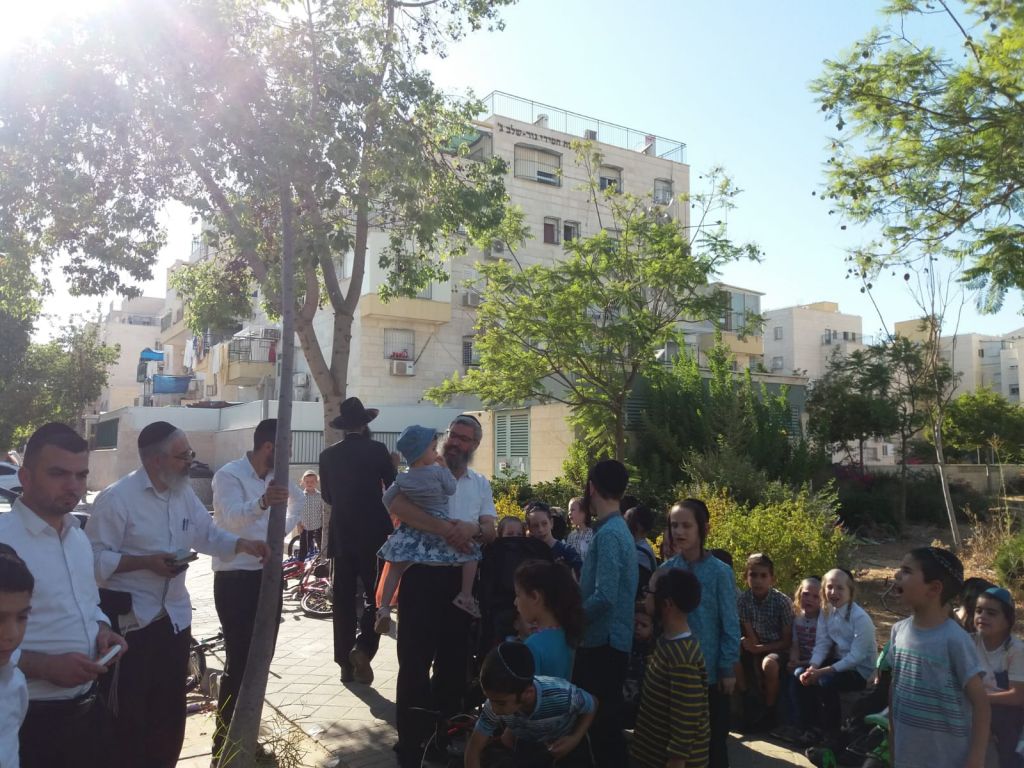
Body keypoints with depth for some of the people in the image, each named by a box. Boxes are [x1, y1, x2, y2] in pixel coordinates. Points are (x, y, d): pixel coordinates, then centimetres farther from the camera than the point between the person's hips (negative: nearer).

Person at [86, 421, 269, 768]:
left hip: (174, 615, 7)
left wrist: (244, 544, -8)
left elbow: (208, 534, 9)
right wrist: (146, 562, -24)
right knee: (127, 714, 5)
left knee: (170, 709, 19)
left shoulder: (184, 493, 6)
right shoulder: (117, 497, -16)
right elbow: (94, 559, -17)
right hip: (129, 619, -7)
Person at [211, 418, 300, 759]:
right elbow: (232, 517, -33)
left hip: (268, 575, 7)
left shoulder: (276, 475, 7)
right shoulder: (229, 474, -15)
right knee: (239, 661, -7)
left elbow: (298, 498, 28)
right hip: (236, 579, -7)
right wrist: (263, 502, -53)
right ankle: (224, 742, 6)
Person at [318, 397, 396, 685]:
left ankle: (345, 663, 13)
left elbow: (327, 496, 11)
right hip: (373, 532, -3)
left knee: (344, 598, 9)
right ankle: (363, 647, -13)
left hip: (341, 534, 3)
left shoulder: (328, 454, 2)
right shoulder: (378, 449, -8)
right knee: (374, 593, 6)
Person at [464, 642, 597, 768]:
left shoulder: (563, 695, -41)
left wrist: (575, 739, -30)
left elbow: (592, 705, -17)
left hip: (566, 740, -1)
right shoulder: (495, 706, -34)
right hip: (528, 745, 1)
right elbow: (474, 748, -23)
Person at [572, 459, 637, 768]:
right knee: (603, 718, 17)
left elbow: (604, 597, -24)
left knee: (604, 720, 0)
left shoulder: (608, 534, -19)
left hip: (603, 641, -9)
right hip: (603, 640, 9)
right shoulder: (616, 529, 12)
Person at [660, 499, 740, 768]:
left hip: (709, 670, -3)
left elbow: (730, 624, -10)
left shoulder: (719, 572, -13)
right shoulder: (666, 569, -4)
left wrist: (728, 669, -9)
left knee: (713, 738, 13)